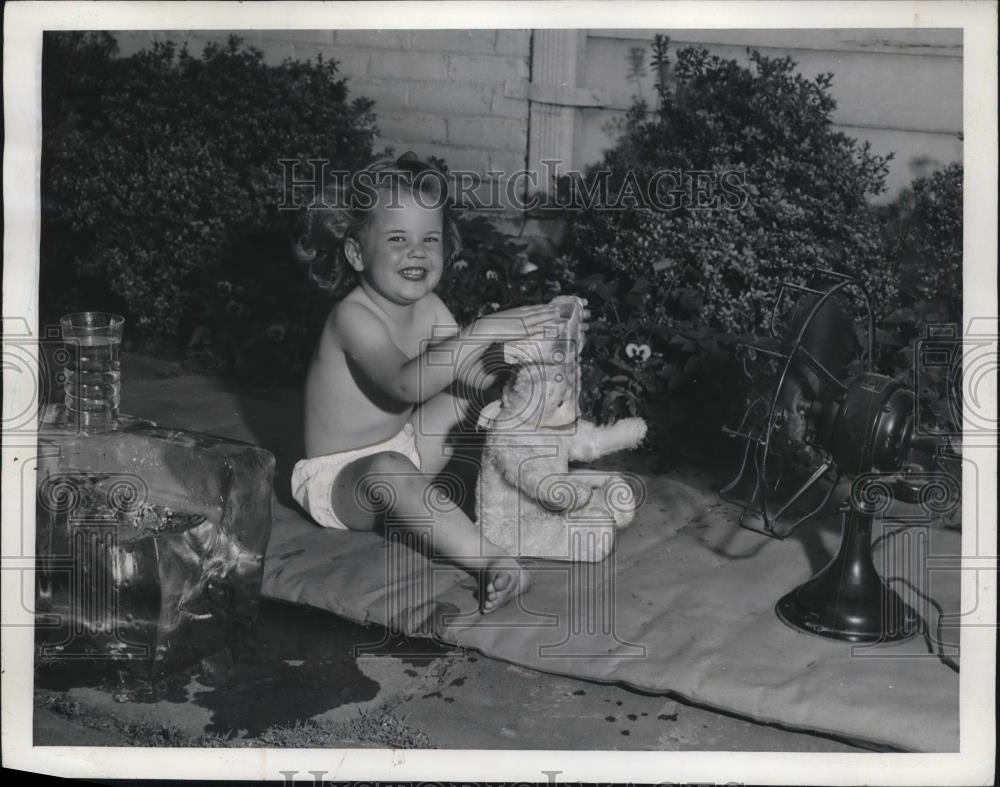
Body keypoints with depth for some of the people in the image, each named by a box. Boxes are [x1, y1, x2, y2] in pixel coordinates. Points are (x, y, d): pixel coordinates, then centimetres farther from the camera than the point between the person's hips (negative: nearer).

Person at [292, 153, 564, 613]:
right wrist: (484, 330, -45)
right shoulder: (353, 317, -26)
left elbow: (471, 371, 1)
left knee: (468, 385, 7)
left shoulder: (427, 308, -1)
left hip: (402, 450, 9)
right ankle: (494, 563, -44)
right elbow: (406, 384, -42)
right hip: (338, 479, -9)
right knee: (389, 471, -41)